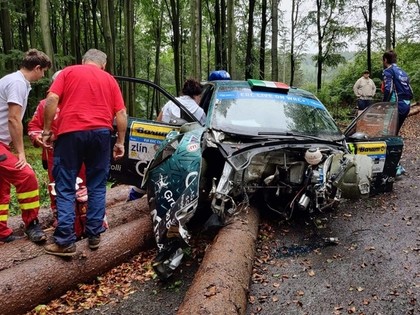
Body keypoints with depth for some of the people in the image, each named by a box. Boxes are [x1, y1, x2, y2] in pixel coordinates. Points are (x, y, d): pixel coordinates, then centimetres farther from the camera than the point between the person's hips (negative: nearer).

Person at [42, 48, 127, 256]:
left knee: (65, 188, 3)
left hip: (70, 132, -2)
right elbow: (121, 113, 8)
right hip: (100, 133, 2)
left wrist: (47, 130, 3)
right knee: (97, 187, 12)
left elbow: (52, 99, -2)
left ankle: (65, 241, 0)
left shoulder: (68, 72, 12)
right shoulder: (109, 79, 17)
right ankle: (94, 235, 14)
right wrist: (120, 142, 11)